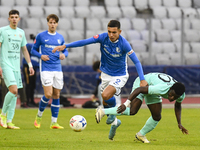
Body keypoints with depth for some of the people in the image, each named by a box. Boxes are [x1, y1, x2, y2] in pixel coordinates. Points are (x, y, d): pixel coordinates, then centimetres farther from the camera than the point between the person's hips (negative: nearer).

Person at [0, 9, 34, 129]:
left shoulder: (21, 32, 14)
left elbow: (24, 50, 22)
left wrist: (30, 65, 14)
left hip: (16, 66, 6)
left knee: (15, 93, 3)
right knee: (13, 90, -20)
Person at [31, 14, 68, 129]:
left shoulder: (60, 37, 11)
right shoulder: (41, 36, 0)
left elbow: (65, 50, 20)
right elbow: (33, 50, 6)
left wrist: (64, 54, -3)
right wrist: (41, 56, -13)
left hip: (58, 69, 4)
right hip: (46, 69, -4)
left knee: (56, 95, 4)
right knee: (48, 95, -14)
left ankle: (54, 122, 10)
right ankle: (39, 116, 10)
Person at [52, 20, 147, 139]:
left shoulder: (124, 44, -23)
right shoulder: (103, 37, -14)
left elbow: (136, 61, -20)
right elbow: (85, 42, -14)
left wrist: (142, 79, -28)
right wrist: (65, 46, -20)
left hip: (120, 76, -5)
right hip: (106, 74, 5)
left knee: (106, 95, -28)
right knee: (106, 103, 11)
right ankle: (114, 122, 38)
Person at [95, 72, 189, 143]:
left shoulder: (181, 95, -21)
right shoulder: (162, 89, -44)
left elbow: (177, 105, 6)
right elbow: (139, 89, -41)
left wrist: (179, 124, 4)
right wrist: (126, 104, -46)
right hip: (142, 84, -7)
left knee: (157, 117, 5)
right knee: (132, 111, -25)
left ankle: (141, 135, 28)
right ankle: (102, 112, -20)